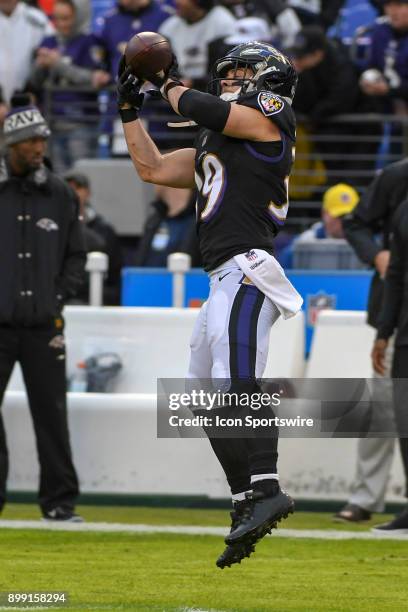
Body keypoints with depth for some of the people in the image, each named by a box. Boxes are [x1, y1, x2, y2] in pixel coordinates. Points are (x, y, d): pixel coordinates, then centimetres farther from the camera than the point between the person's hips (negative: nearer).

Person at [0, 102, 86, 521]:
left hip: (44, 324, 2)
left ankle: (59, 500, 10)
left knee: (51, 411, 3)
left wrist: (60, 295, 4)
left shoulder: (60, 195, 9)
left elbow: (76, 254, 17)